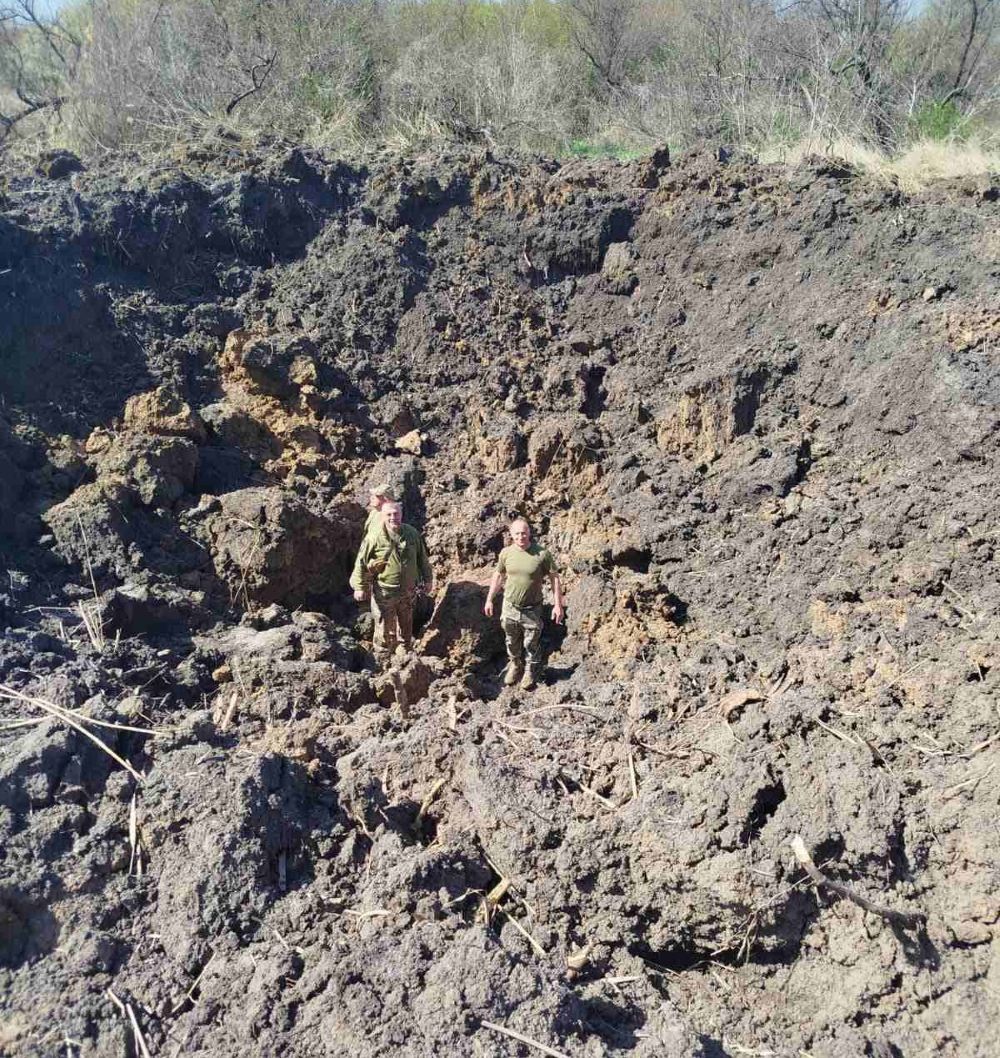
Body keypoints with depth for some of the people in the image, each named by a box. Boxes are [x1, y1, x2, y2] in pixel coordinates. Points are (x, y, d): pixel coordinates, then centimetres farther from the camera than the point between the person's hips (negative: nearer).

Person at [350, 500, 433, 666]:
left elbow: (422, 558, 7)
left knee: (406, 626, 22)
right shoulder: (374, 538, -17)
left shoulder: (412, 534, -5)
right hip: (384, 592, -4)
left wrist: (428, 579, 11)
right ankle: (383, 663, 22)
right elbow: (361, 563, -10)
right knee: (384, 629, 5)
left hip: (407, 591, 4)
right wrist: (359, 587, -10)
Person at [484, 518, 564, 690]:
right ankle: (515, 666, 48)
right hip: (510, 607, 3)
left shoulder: (542, 554, -18)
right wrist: (489, 600, 10)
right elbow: (498, 576, 7)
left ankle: (530, 672, 38)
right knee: (512, 642, 22)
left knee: (531, 645, 14)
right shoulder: (506, 553, -7)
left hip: (532, 610, -3)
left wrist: (558, 605, -11)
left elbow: (554, 579, -9)